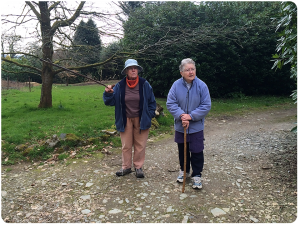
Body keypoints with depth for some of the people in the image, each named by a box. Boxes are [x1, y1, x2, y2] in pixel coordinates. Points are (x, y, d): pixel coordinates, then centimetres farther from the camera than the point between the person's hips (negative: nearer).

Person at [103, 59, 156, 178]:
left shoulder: (144, 84, -5)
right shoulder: (120, 86, -4)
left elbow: (152, 101, 3)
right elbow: (111, 102, -2)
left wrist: (149, 115, -3)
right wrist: (108, 93, -21)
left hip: (141, 119, -1)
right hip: (126, 120, 1)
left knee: (140, 145, 9)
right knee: (126, 145, 11)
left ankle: (138, 167, 25)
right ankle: (126, 167, 26)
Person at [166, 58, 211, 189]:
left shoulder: (201, 86, -10)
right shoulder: (176, 85, -7)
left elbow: (206, 106, -11)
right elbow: (170, 103, -9)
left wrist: (191, 116, -19)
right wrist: (181, 115, -23)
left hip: (196, 127, -2)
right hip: (180, 126, 2)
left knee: (196, 152, 4)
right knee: (182, 150, 18)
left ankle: (197, 175, 23)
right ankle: (184, 170, 39)